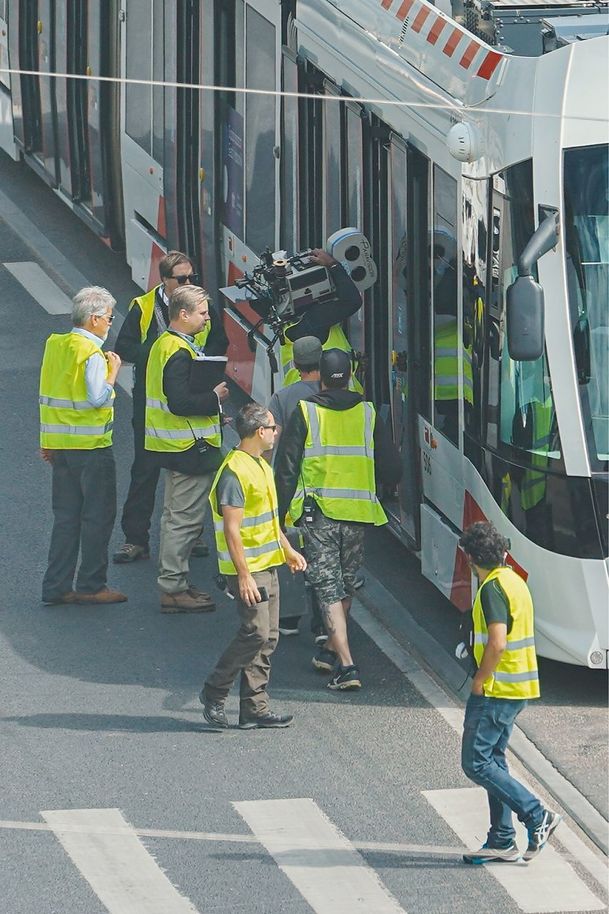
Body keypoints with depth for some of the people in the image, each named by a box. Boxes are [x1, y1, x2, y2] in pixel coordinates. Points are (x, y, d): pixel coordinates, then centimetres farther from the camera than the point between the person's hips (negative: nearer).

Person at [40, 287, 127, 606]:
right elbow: (98, 398, -25)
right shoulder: (92, 354, -16)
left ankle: (57, 586, 11)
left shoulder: (55, 345, 8)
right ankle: (91, 585, 5)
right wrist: (112, 372, -9)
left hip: (58, 444, 8)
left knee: (66, 517, 12)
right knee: (98, 516, 3)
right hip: (90, 446, -8)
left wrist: (48, 442, 17)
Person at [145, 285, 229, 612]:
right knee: (185, 520, -5)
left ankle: (175, 582, 25)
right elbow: (179, 402, -28)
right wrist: (215, 397, -17)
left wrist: (209, 403, 14)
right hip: (189, 449, -11)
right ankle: (172, 589, -2)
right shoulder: (179, 352, -21)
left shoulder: (164, 344, 12)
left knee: (176, 517, 17)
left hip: (173, 446, 11)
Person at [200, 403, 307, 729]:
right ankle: (214, 693, 1)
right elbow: (232, 529, -21)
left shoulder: (260, 466, 14)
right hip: (248, 569, -10)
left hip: (267, 565, 10)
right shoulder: (234, 472, -18)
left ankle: (255, 708, 9)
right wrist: (244, 575, -23)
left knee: (267, 637, 7)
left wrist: (287, 550, 30)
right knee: (255, 632, -13)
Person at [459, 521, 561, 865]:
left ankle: (537, 816, -8)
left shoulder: (493, 588, -18)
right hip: (519, 687, 10)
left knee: (476, 763, -6)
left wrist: (480, 680, -14)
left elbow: (497, 643, -27)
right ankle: (502, 842, 16)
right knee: (493, 759, 14)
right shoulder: (515, 581, 11)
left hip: (497, 689, -10)